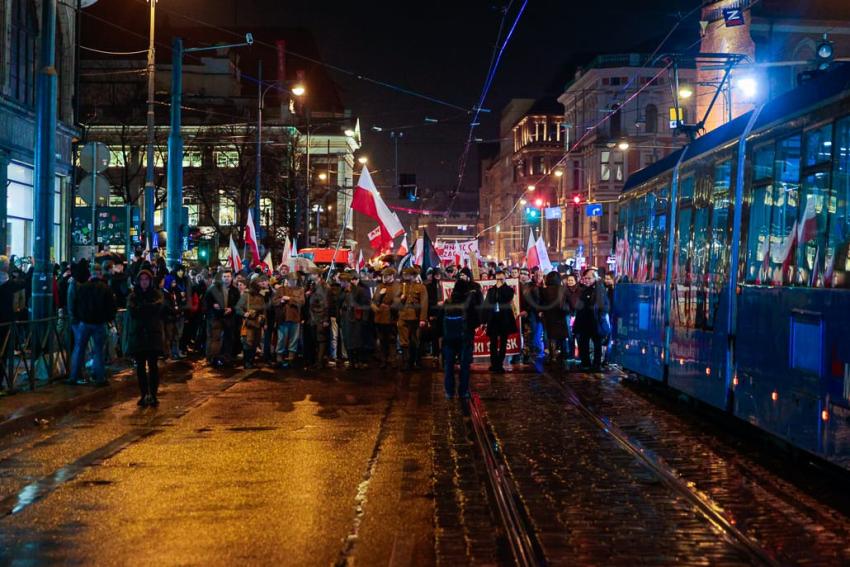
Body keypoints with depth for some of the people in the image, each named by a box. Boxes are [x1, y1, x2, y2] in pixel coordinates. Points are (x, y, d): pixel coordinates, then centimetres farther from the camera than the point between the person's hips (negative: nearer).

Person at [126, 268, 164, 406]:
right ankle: (143, 395, 11)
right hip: (137, 334, 1)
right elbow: (132, 311, -9)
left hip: (153, 334, -1)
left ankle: (153, 395, 0)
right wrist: (149, 308, -11)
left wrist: (140, 308, -10)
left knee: (153, 365, -4)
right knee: (140, 366, 4)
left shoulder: (157, 294, 6)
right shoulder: (133, 296, 8)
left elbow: (158, 307, -14)